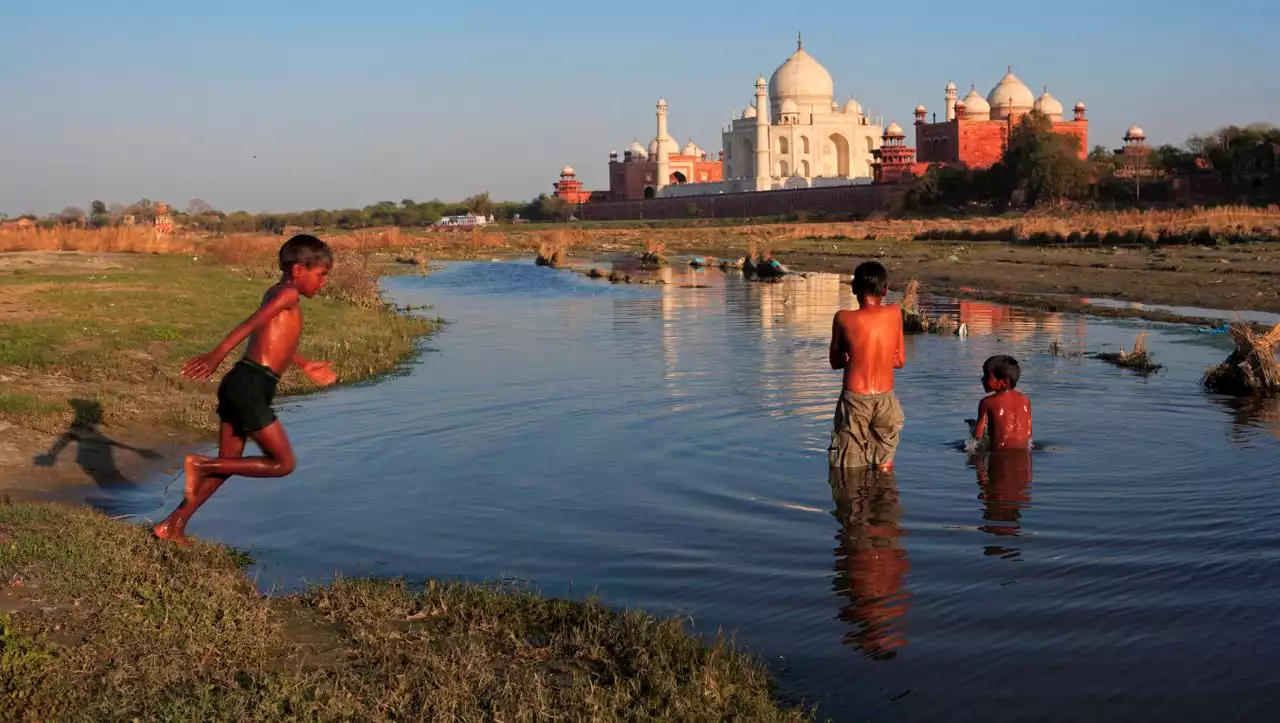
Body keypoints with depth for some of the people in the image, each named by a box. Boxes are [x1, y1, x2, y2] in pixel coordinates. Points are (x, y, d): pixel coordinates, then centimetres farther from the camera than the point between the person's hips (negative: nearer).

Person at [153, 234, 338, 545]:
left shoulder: (275, 293, 20)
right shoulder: (288, 294, -7)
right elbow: (250, 325, -21)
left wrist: (304, 365, 46)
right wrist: (216, 356, -32)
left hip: (238, 385, 9)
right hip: (250, 386, -9)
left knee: (228, 465, 17)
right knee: (283, 463, -3)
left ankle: (173, 526, 20)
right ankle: (200, 464, -3)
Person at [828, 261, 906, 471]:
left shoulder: (844, 318, -8)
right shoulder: (895, 313, -2)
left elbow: (835, 361, 3)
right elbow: (900, 360, 6)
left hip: (854, 399, -2)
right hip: (885, 399, 2)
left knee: (846, 471, 9)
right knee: (885, 466, 18)